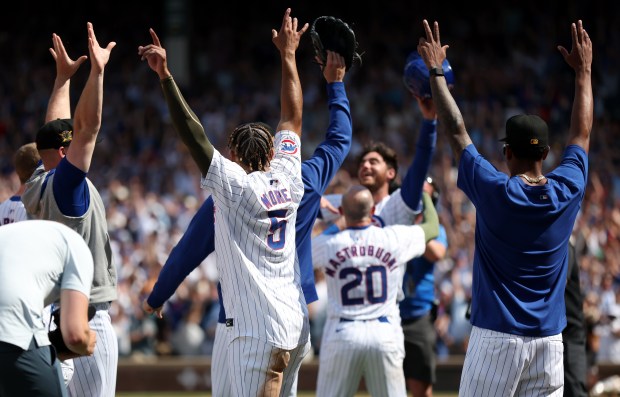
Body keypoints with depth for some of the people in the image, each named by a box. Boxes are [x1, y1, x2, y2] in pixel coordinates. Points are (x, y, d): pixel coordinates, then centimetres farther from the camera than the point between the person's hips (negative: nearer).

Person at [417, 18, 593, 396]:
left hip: (497, 336, -4)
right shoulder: (567, 192, 1)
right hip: (549, 339, 4)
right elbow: (581, 134, 17)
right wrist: (584, 71, 29)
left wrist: (436, 71, 10)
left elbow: (456, 131, 1)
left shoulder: (494, 192, -8)